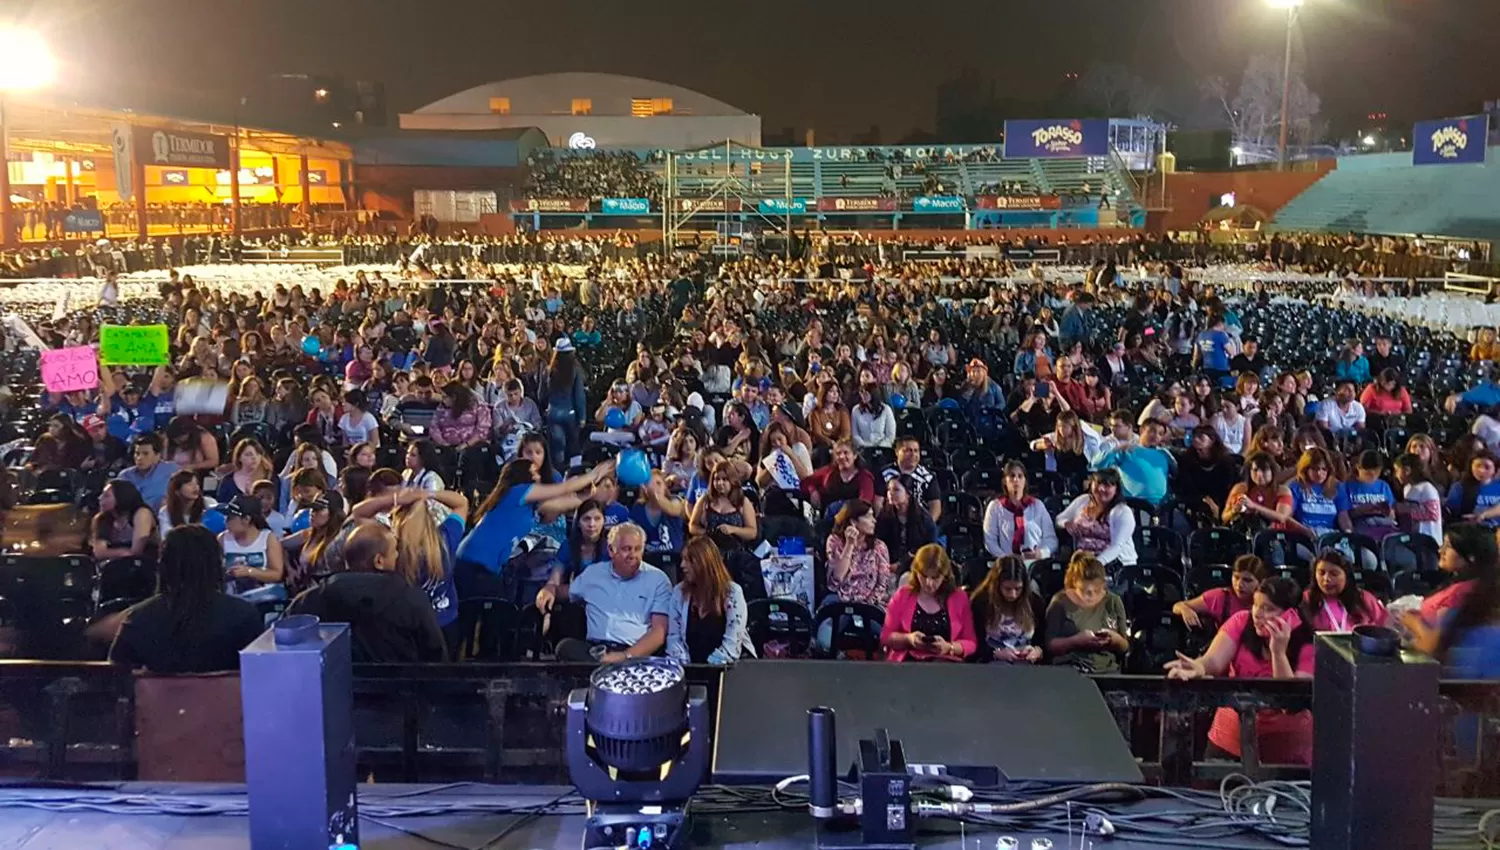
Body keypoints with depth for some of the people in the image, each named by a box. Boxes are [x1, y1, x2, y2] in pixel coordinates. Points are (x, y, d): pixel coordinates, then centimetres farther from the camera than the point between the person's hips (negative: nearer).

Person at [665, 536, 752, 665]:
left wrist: (710, 666, -21)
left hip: (725, 666, -3)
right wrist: (682, 664, -11)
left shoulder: (732, 592, -5)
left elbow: (732, 642, -11)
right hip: (691, 666, 3)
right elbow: (674, 636, 5)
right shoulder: (679, 591, 7)